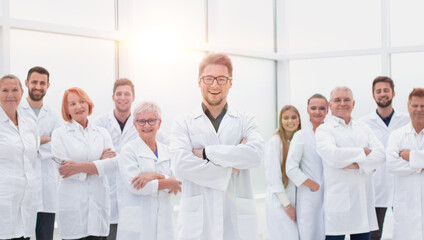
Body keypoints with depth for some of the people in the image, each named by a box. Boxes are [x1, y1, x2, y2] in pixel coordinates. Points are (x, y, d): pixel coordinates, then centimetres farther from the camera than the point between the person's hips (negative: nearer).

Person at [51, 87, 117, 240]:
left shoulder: (102, 133, 12)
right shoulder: (59, 134, 5)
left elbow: (113, 163, -2)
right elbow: (64, 167, -7)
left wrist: (80, 167, -13)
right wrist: (99, 162, -5)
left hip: (98, 202, 2)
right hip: (72, 203, -2)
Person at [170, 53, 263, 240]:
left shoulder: (246, 121, 10)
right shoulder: (183, 123, 8)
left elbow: (255, 155, -9)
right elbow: (180, 164, -9)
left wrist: (206, 152, -9)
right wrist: (229, 169, -8)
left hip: (237, 220, 1)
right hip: (197, 221, -1)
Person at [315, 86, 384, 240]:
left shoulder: (363, 128, 17)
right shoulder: (323, 130, 1)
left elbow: (380, 154, 2)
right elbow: (333, 155, -17)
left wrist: (358, 164, -15)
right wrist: (363, 151, -5)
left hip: (364, 199, 5)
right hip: (338, 201, -5)